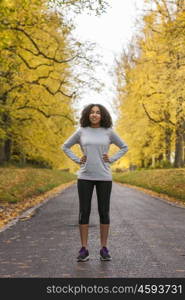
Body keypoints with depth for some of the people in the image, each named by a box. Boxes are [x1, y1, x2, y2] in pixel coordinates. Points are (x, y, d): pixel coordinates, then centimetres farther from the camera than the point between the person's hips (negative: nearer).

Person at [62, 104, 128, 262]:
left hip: (104, 177, 0)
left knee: (104, 212, 3)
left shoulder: (108, 132, 2)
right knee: (84, 212, 0)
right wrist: (77, 160, 0)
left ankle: (104, 248, 12)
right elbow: (65, 146, 13)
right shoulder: (81, 132, 3)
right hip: (85, 177, 0)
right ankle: (84, 249, 7)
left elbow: (124, 147, 11)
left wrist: (111, 160, -2)